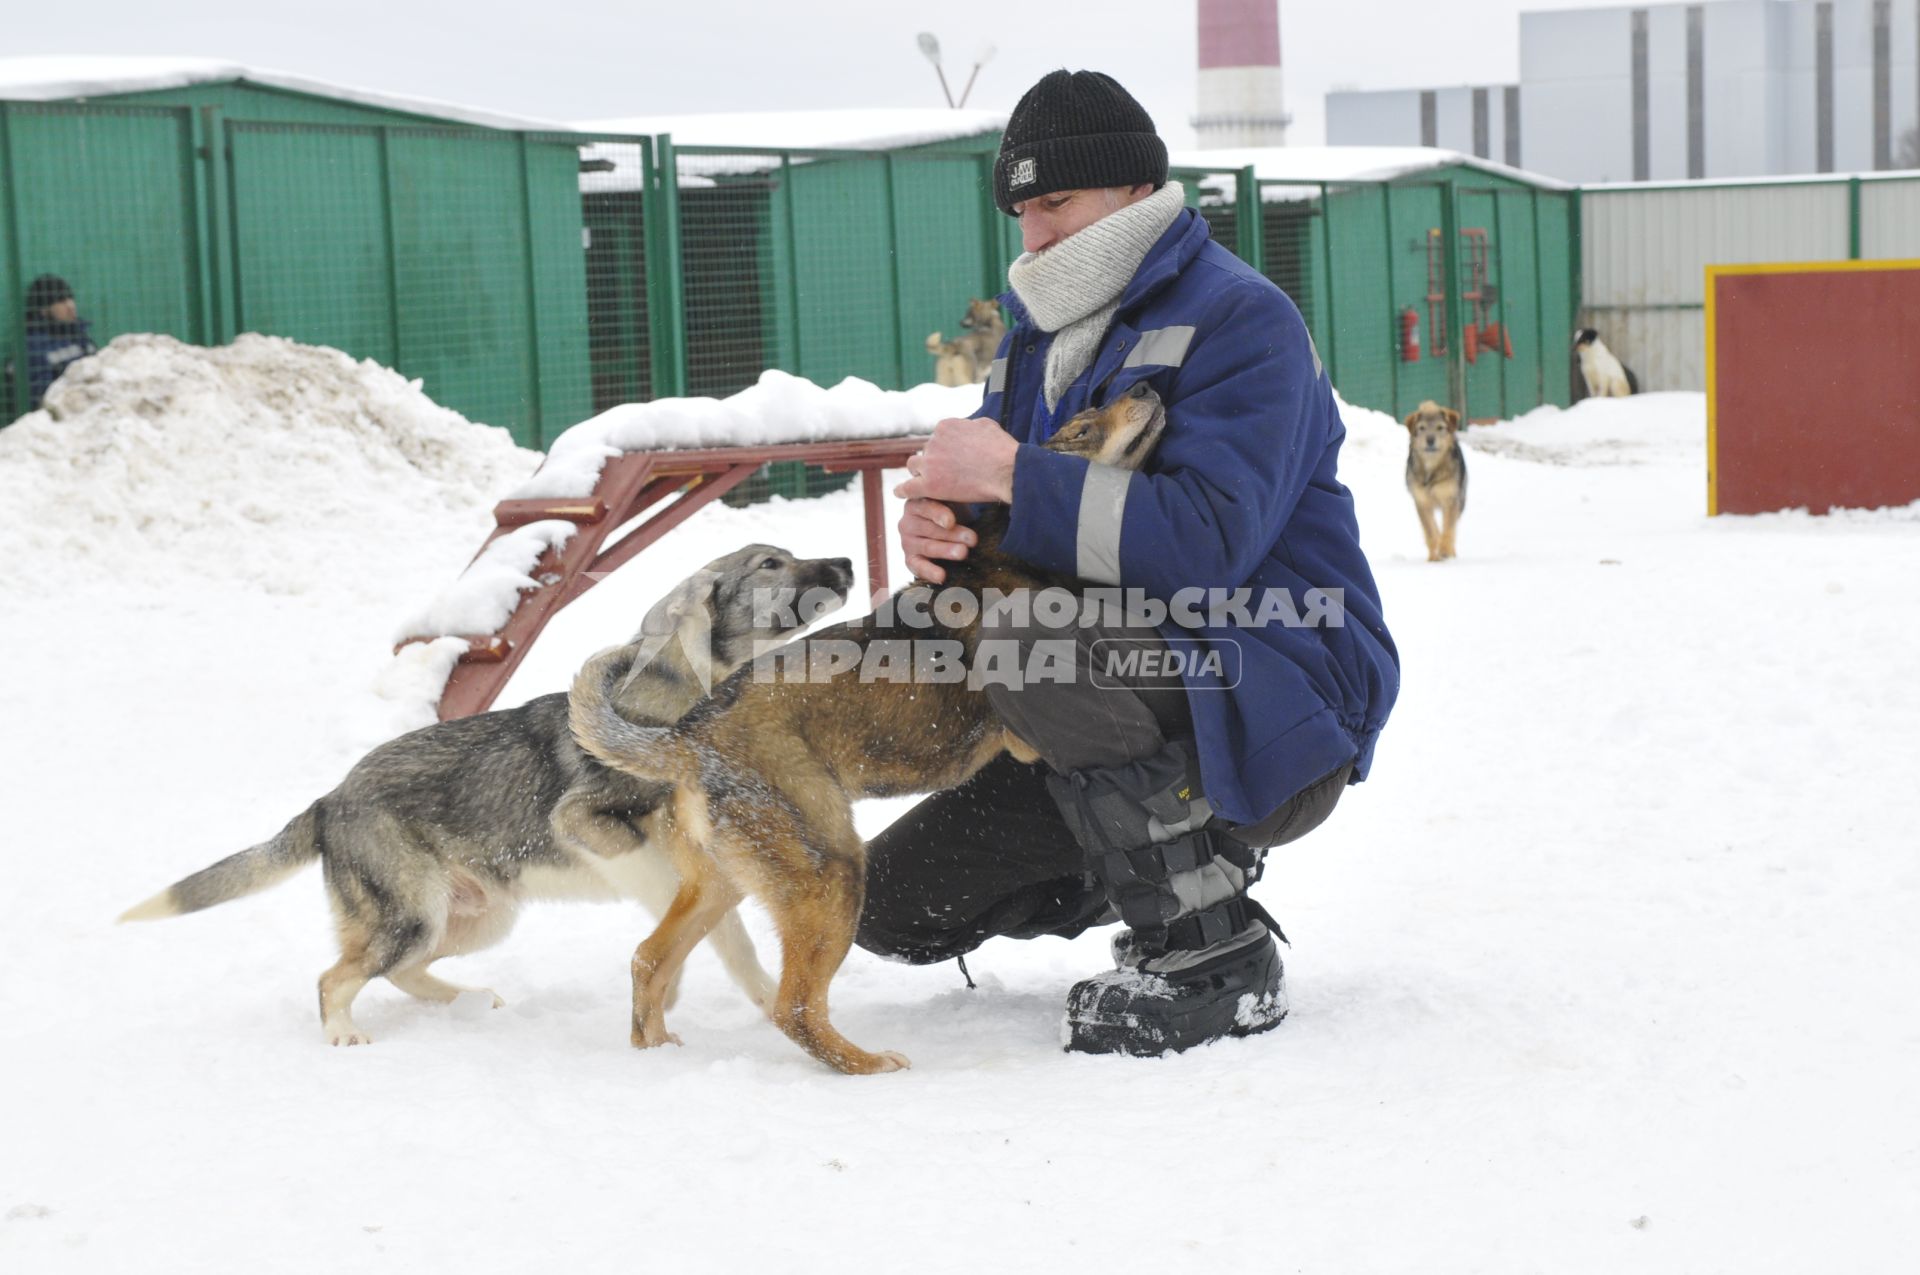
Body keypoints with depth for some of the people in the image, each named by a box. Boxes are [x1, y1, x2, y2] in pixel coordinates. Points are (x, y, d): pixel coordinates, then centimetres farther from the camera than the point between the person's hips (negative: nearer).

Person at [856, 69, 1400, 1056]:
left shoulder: (1240, 321, -13)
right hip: (1144, 701, 8)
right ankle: (1191, 854, 17)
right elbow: (1000, 529, 10)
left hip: (1275, 718, -8)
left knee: (1028, 641, -36)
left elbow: (1209, 538, -27)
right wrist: (932, 522, -15)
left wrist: (1010, 476, -25)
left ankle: (1215, 957, -20)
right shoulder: (1040, 341, 15)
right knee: (893, 904, 2)